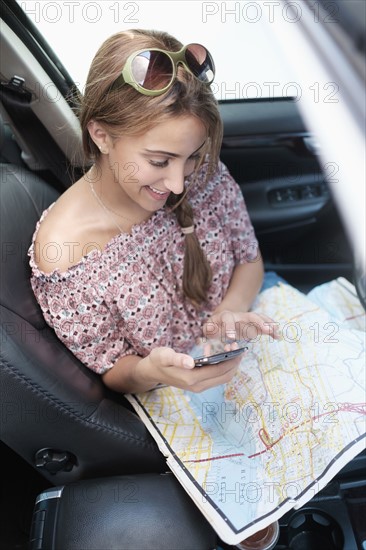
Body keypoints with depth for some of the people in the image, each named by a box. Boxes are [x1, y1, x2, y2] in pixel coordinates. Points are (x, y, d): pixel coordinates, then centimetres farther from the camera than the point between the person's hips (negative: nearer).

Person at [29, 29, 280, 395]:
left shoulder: (204, 174, -16)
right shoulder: (61, 252, -27)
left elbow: (249, 261, 2)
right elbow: (113, 372, -11)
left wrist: (231, 310, -20)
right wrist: (148, 371, -34)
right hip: (180, 398, -2)